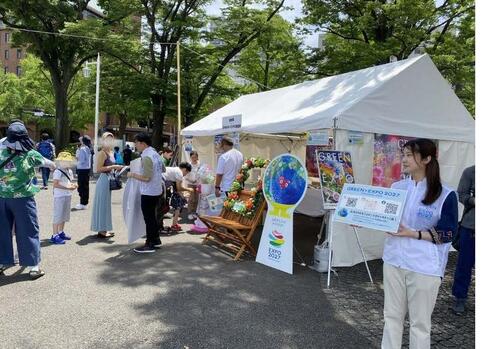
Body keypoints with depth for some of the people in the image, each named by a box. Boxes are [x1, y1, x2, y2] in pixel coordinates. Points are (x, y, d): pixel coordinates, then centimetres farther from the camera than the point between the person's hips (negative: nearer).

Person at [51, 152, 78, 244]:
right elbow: (55, 184, -20)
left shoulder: (70, 171, 11)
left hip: (68, 196, 8)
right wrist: (67, 188, -23)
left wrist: (73, 185, 0)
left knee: (65, 215, 16)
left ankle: (61, 232, 29)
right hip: (59, 196, -8)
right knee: (58, 216, -4)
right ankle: (54, 236, 2)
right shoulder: (58, 172, -15)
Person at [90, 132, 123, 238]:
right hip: (104, 180, -9)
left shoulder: (110, 152, 13)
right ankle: (101, 230, 6)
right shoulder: (102, 153, -13)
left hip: (109, 180, 9)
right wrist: (113, 167, -21)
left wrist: (116, 167, 9)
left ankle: (104, 229, 23)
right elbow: (98, 169, -21)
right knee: (102, 204, -2)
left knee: (106, 204, 14)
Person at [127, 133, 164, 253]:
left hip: (148, 192, -9)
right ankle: (156, 239, 30)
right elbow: (162, 169, 22)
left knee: (148, 218, 0)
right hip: (156, 190, 9)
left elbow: (146, 177, -24)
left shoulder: (146, 157, -20)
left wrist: (133, 175, -12)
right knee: (152, 216, 20)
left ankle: (149, 245, 9)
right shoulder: (156, 154, 9)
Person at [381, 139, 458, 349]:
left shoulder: (445, 195, -11)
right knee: (392, 316, 16)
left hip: (425, 267, -4)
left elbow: (447, 234, -11)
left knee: (420, 322, 10)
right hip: (394, 260, 4)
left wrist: (411, 233, -21)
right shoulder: (397, 187, 4)